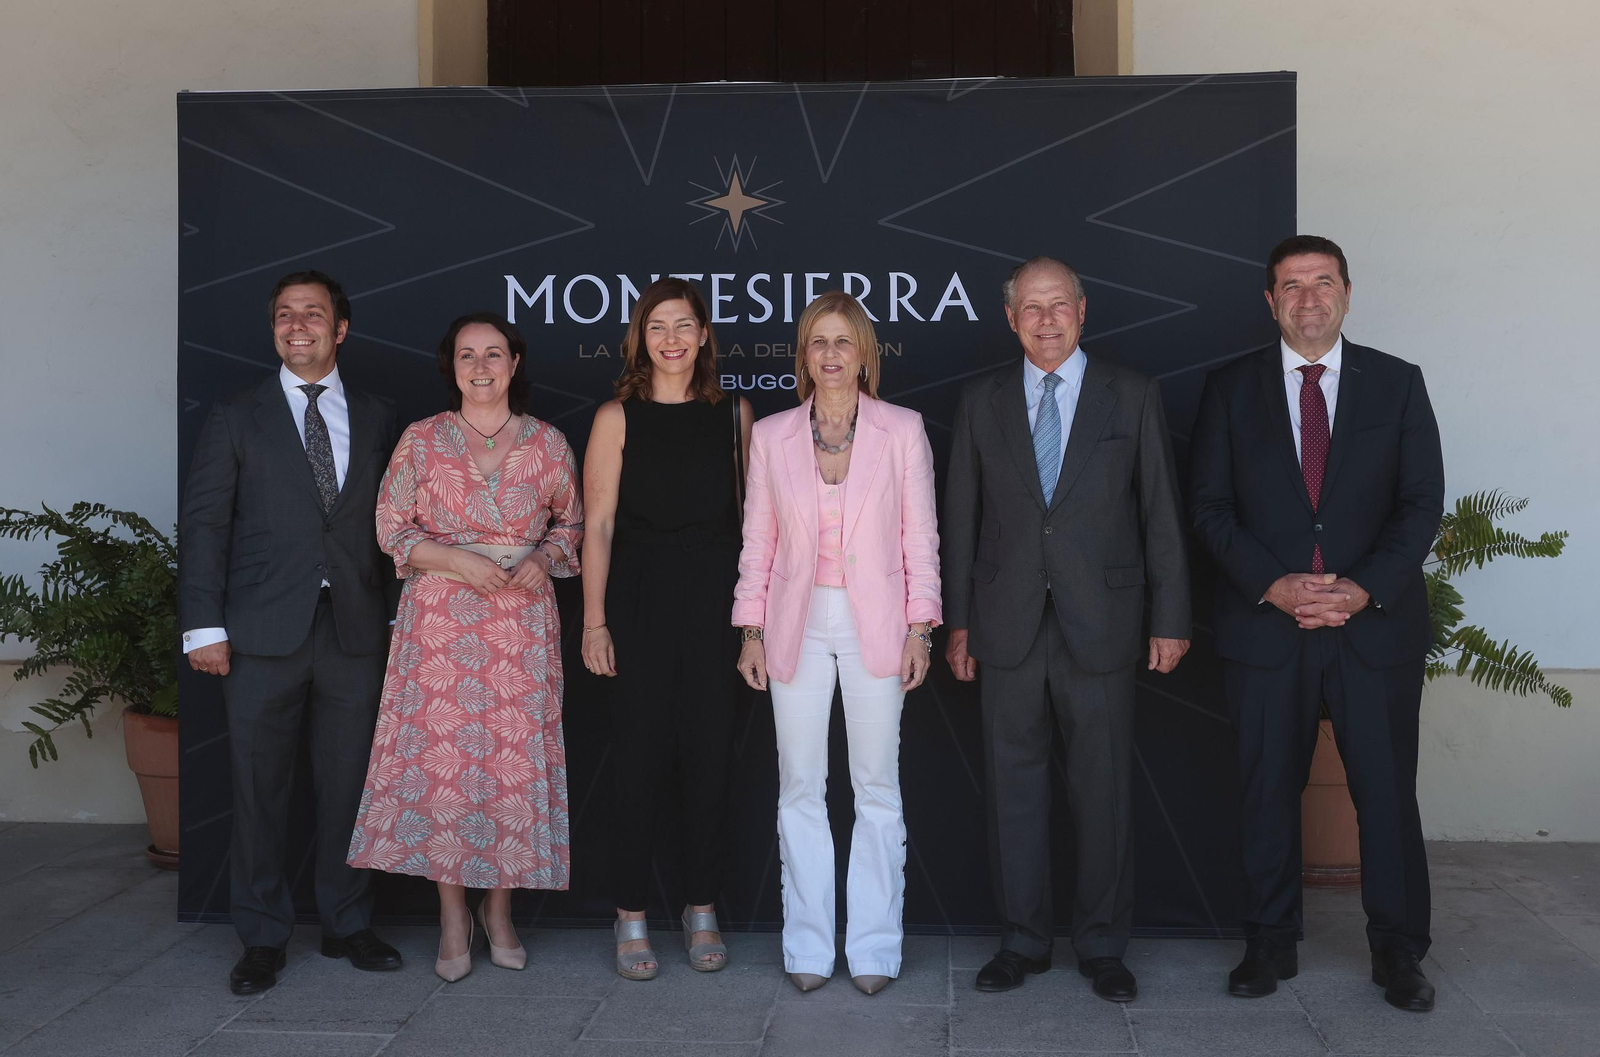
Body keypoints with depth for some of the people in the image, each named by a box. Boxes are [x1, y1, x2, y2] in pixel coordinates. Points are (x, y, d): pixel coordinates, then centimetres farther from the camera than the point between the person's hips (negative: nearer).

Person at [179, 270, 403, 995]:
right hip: (263, 635, -1)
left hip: (354, 634, 2)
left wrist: (395, 612, 3)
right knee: (259, 790, 5)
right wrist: (204, 626, -6)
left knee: (348, 785, 9)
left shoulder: (375, 419, 11)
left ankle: (347, 925, 23)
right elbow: (203, 522, 1)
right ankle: (262, 938, 18)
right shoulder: (235, 419, 5)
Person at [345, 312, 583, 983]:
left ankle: (499, 909, 18)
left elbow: (570, 524, 14)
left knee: (514, 758, 1)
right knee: (441, 756, -2)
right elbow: (392, 528, 3)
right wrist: (457, 560, -12)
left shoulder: (548, 444, 6)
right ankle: (453, 919, 11)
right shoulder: (422, 441, 3)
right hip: (440, 619, -1)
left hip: (521, 621, 1)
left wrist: (542, 560, -6)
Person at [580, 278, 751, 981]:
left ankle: (702, 910, 21)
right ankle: (631, 918, 15)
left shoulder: (734, 413, 7)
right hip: (641, 604, -2)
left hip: (716, 604, 2)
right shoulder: (618, 418, 1)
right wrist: (595, 621, -7)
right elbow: (598, 525, -2)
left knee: (710, 756, 7)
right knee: (638, 758, 3)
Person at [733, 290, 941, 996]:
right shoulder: (771, 436, 5)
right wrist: (751, 632, 4)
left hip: (874, 623, -1)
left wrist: (919, 628, -4)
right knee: (800, 789, 5)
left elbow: (920, 535, 2)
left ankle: (873, 948, 16)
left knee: (877, 788, 4)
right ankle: (808, 949, 16)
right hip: (799, 625, 2)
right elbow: (758, 541, 7)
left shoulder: (902, 430, 1)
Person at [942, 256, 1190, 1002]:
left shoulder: (1132, 396, 3)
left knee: (1104, 788, 5)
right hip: (1008, 624, 2)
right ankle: (1022, 940, 21)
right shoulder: (982, 402, 8)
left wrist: (1170, 619, -1)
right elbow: (961, 517, 9)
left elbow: (1161, 513, 3)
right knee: (1014, 784, 8)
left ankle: (1102, 946, 20)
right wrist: (959, 621, 5)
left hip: (1099, 624, -1)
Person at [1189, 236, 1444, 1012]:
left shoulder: (1398, 384, 6)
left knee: (1388, 791, 4)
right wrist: (1274, 586, -12)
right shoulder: (1231, 389, 5)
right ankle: (1271, 944, 20)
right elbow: (1210, 507, 1)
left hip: (1376, 621, 0)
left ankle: (1398, 950, 19)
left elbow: (1422, 503, 1)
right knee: (1268, 793, 7)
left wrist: (1365, 589, -13)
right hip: (1265, 624, 0)